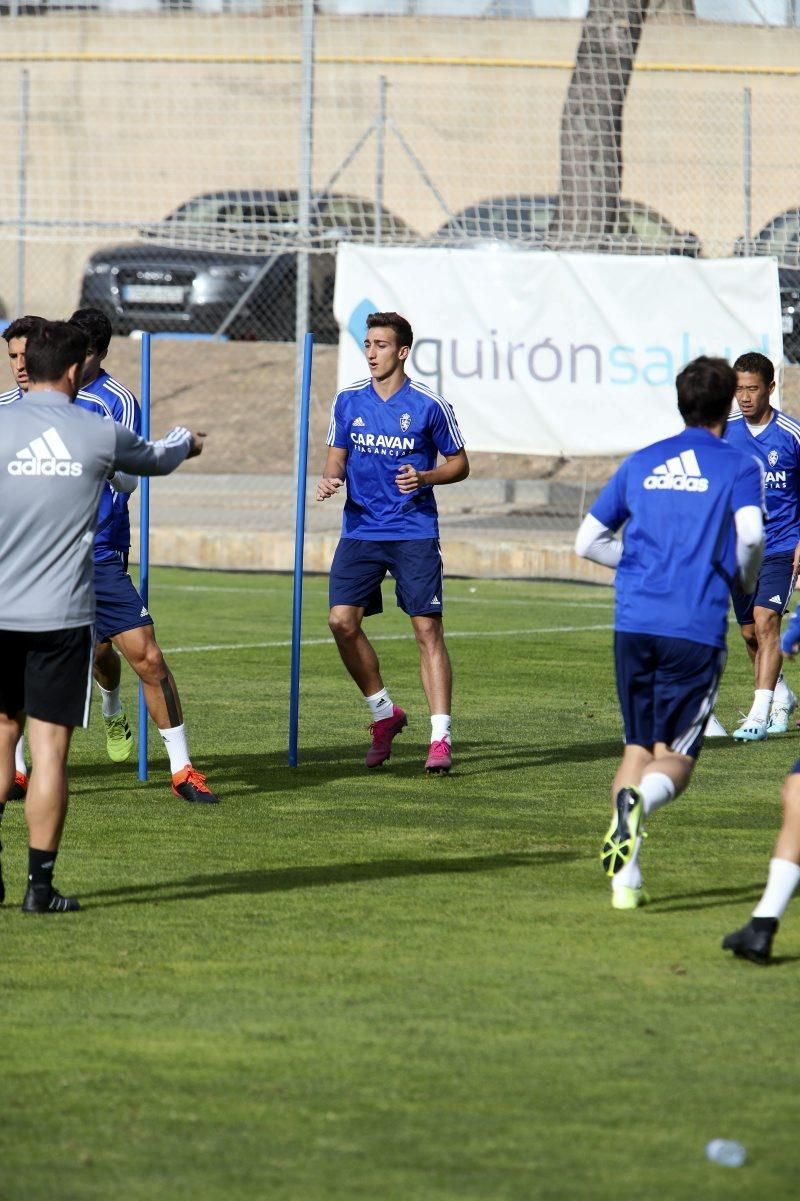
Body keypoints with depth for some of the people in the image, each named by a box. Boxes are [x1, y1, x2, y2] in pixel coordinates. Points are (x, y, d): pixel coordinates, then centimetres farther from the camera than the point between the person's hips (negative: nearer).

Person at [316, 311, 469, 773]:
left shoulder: (429, 405, -4)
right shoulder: (348, 401, 6)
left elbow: (459, 464, 4)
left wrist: (425, 478, -15)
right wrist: (331, 478, -7)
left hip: (414, 531, -3)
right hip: (360, 529, 4)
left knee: (428, 630, -8)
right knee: (342, 621, -8)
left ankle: (441, 738, -6)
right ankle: (384, 713, 12)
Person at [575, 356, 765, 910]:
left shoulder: (641, 463, 16)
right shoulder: (738, 465, 4)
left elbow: (588, 541, 17)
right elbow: (751, 533, -13)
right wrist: (745, 578, 7)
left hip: (635, 621, 3)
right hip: (697, 630, -3)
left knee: (638, 747, 13)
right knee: (675, 757, 1)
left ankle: (626, 878, 0)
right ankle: (638, 801, -35)